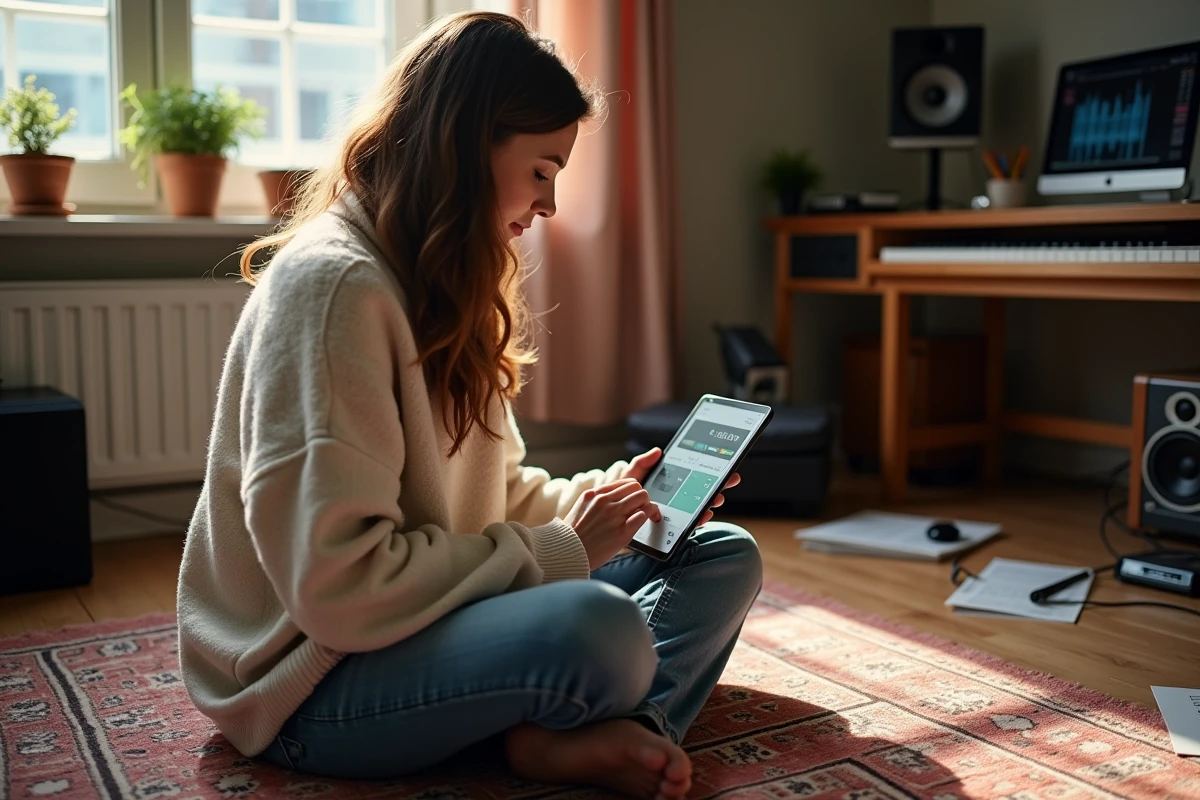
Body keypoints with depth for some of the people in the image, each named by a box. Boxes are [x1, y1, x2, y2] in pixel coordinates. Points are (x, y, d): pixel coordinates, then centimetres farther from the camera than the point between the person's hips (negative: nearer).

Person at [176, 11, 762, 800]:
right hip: (317, 680, -10)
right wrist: (560, 550, -17)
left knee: (724, 555, 1)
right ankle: (622, 730, -6)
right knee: (597, 626, -37)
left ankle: (588, 736, -21)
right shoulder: (333, 284, -19)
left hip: (439, 614, 10)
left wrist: (601, 499, -1)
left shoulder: (449, 288, 12)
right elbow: (338, 586, -25)